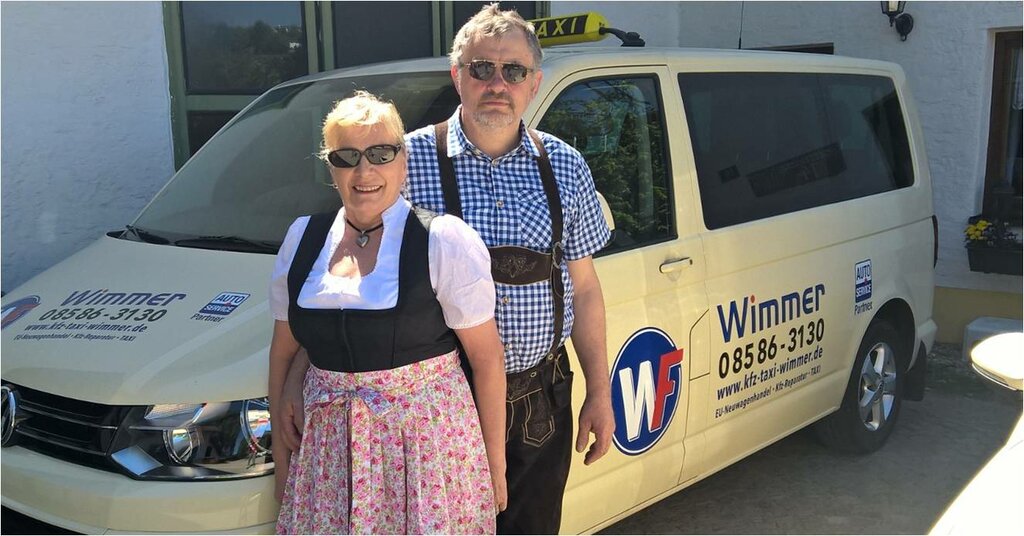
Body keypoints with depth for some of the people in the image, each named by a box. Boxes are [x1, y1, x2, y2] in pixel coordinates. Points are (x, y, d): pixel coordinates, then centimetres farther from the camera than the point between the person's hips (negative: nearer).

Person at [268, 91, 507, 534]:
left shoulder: (445, 240, -7)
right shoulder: (303, 239, 6)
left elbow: (487, 359, -7)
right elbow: (283, 352, 13)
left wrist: (495, 464, -6)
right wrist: (280, 449, 11)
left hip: (430, 442, -3)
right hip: (328, 450, 4)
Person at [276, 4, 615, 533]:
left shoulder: (565, 167, 3)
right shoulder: (409, 160, -8)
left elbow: (583, 287, 8)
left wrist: (600, 394, 7)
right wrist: (298, 377, -13)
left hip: (541, 405, 3)